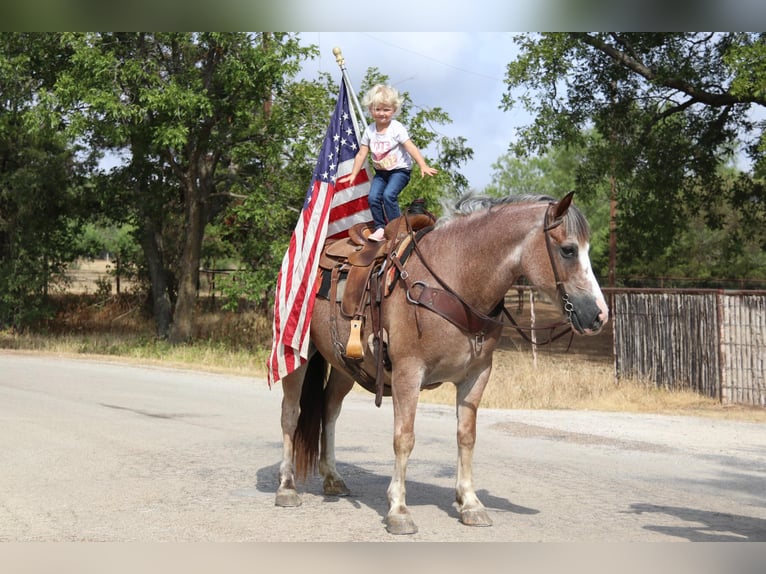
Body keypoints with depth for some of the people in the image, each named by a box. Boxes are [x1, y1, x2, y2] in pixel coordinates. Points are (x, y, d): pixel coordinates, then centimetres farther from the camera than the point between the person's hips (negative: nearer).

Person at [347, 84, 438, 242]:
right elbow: (361, 154, 6)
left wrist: (423, 166, -30)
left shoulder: (397, 128, -12)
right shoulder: (369, 130, 1)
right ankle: (380, 228, -3)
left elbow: (410, 147, -19)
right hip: (380, 172, 5)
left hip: (399, 170, -5)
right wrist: (353, 174, 4)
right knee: (373, 197, -14)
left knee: (388, 194, -24)